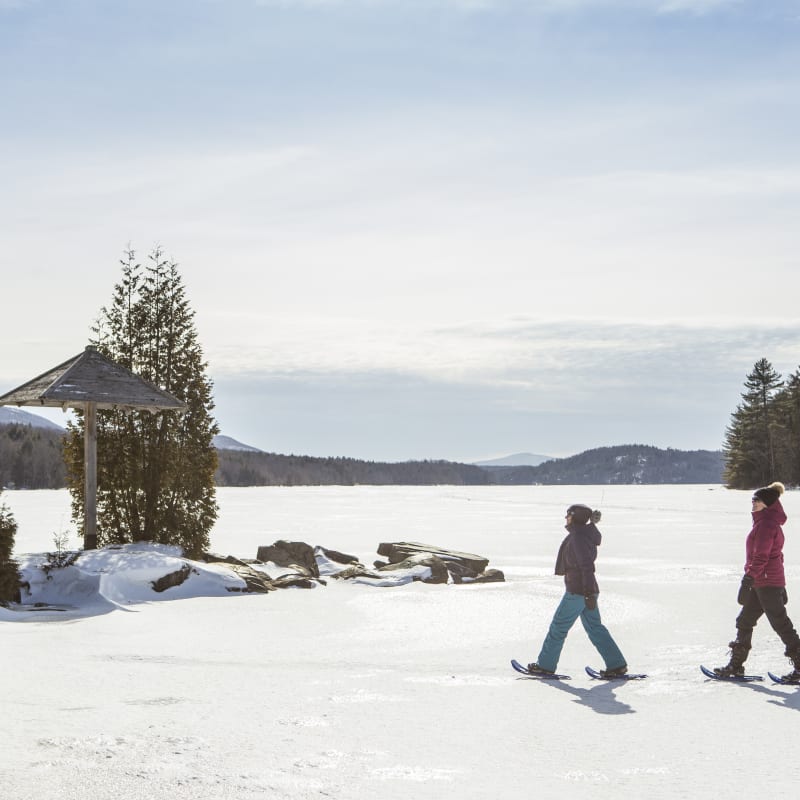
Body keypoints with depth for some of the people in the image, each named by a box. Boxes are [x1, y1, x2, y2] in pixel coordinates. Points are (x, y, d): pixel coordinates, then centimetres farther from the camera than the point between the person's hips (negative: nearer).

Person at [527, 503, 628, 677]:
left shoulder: (577, 538, -18)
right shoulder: (585, 534, 11)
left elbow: (587, 566, -24)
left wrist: (589, 593, -25)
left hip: (577, 592, -9)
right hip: (586, 591, 9)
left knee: (558, 627, 3)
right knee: (595, 627, 11)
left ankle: (545, 664, 12)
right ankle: (617, 665, 8)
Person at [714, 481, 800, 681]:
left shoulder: (766, 524, -15)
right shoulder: (770, 522, 16)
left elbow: (760, 556, -22)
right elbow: (775, 555, 21)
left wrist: (748, 580, -23)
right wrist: (781, 588, 24)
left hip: (767, 582, -10)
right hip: (762, 583, 10)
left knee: (781, 624, -5)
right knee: (744, 621, 12)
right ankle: (736, 665, 17)